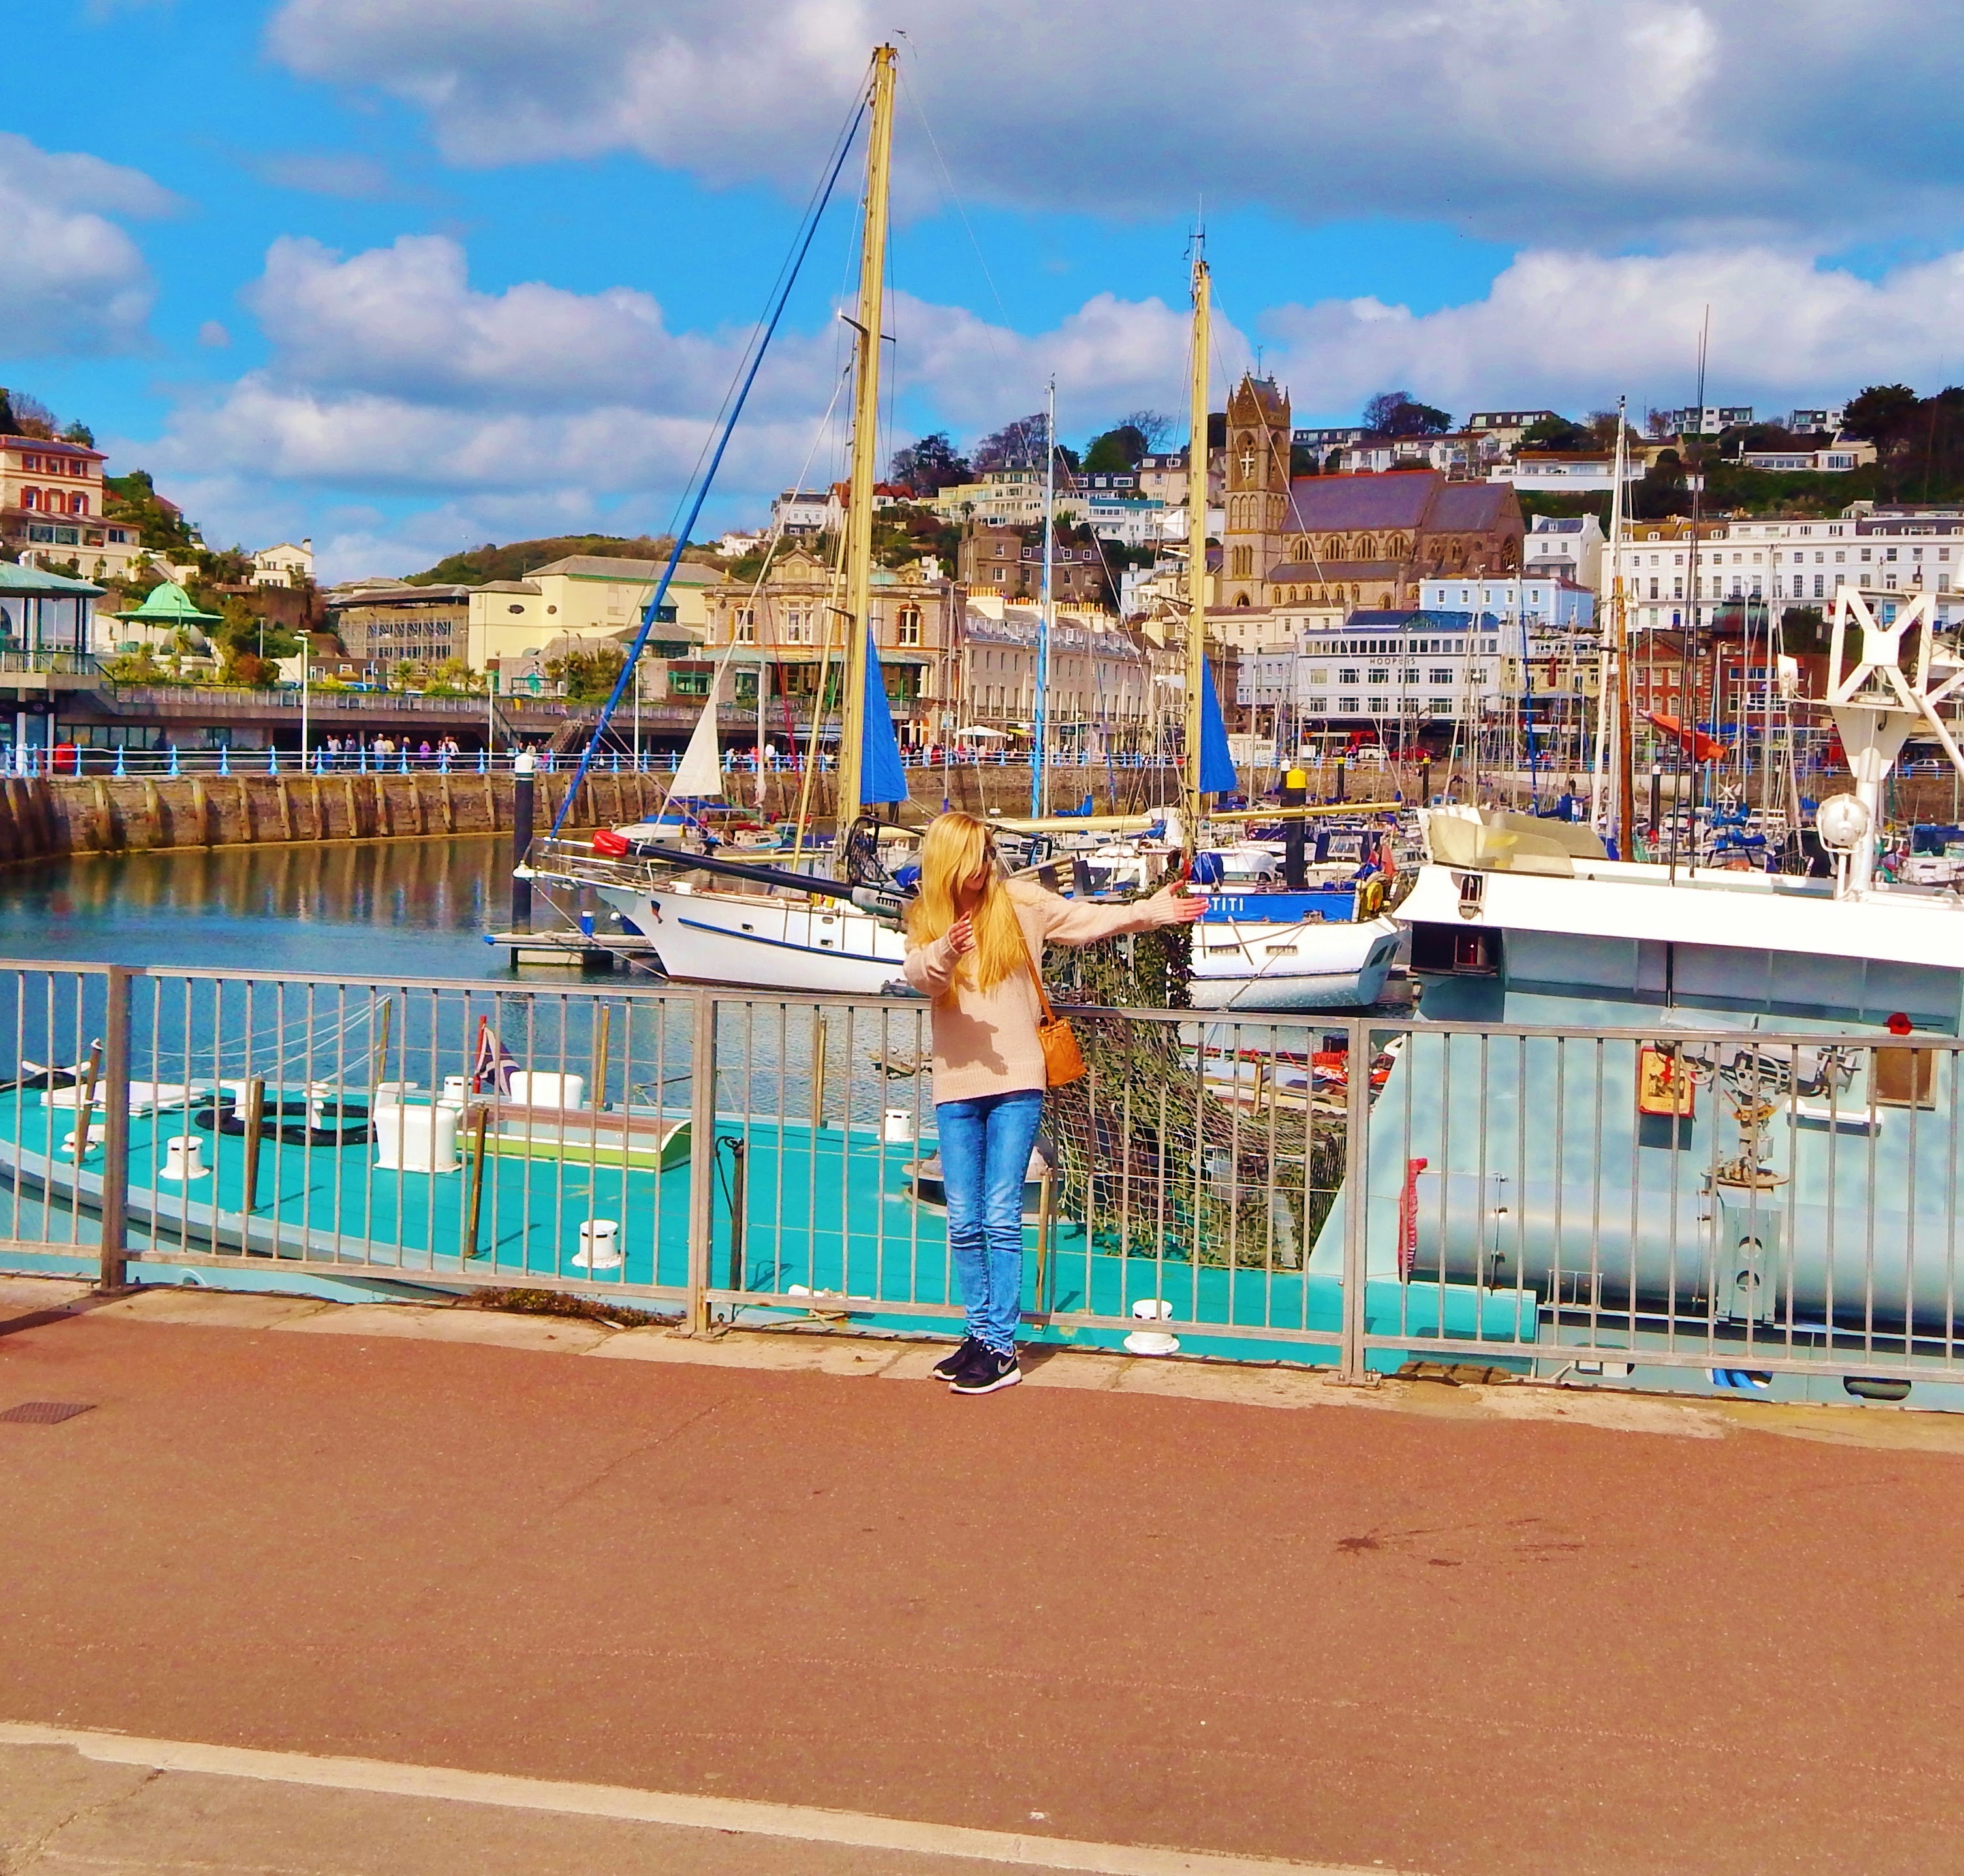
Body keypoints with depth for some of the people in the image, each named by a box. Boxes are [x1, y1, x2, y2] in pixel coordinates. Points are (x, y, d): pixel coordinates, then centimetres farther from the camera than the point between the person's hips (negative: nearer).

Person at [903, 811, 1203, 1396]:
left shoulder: (1019, 903, 4)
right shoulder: (926, 918, 7)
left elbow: (1089, 920, 2)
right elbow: (916, 972, -12)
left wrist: (1153, 911, -8)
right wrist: (944, 953, -33)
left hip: (1015, 1083, -3)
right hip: (956, 1086, 3)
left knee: (1001, 1217, -7)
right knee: (963, 1222, 6)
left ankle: (1002, 1349, -3)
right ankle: (980, 1332, 19)